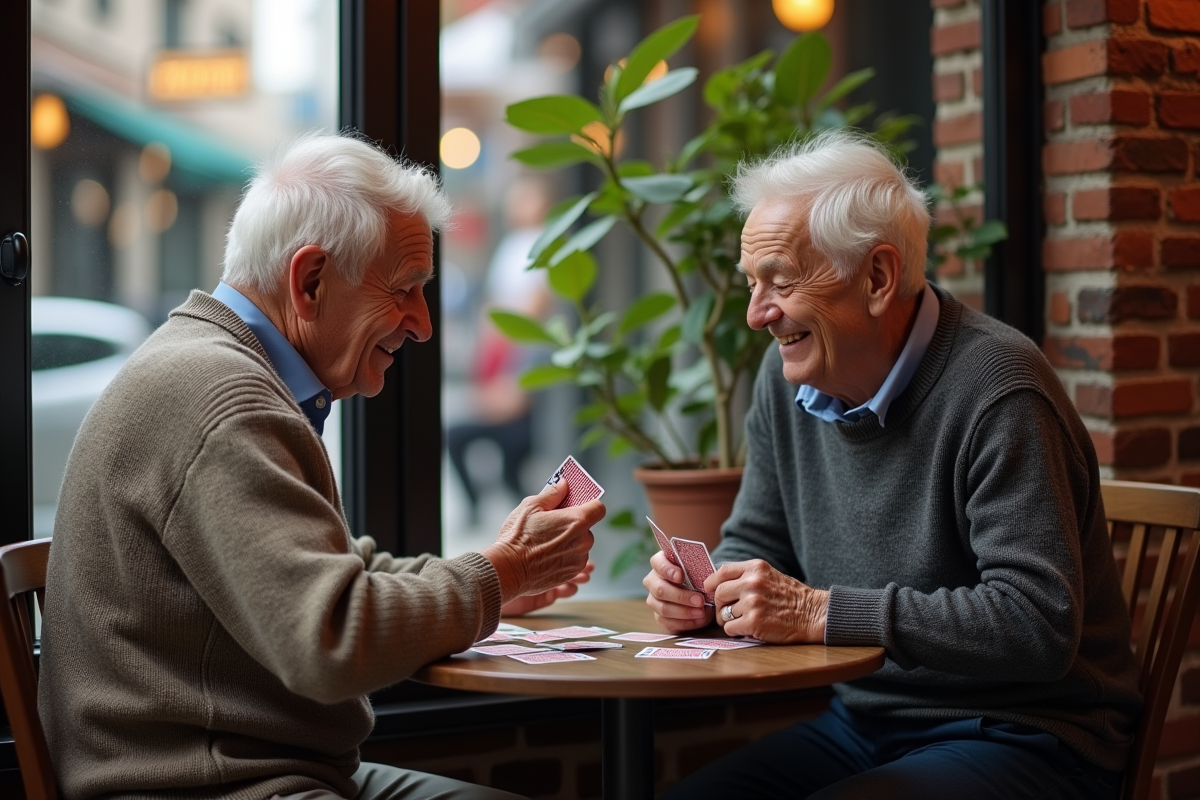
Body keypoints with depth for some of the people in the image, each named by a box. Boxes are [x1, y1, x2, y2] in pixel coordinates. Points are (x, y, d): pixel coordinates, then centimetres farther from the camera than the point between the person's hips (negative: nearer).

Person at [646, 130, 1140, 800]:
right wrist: (702, 588, -9)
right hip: (863, 726, 7)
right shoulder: (789, 376, 5)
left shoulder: (997, 391, -20)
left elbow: (1038, 625, -27)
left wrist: (819, 612, -26)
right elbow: (757, 543, 16)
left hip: (1022, 739, -7)